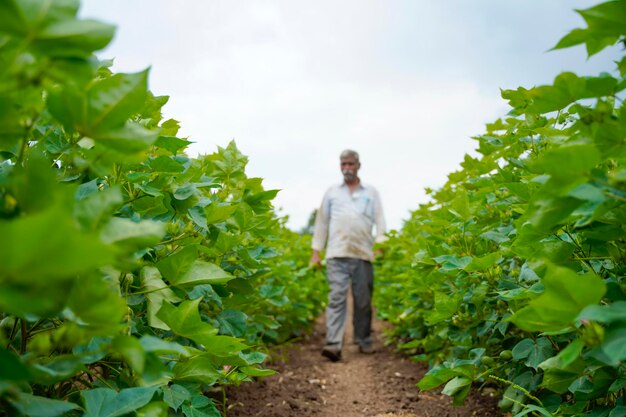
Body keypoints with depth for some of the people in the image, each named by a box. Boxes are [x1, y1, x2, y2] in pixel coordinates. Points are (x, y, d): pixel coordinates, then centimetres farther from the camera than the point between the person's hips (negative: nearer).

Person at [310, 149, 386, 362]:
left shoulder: (371, 192, 15)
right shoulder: (331, 192, 16)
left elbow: (379, 220, 7)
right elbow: (321, 221, 15)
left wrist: (381, 242, -9)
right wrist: (316, 252, 10)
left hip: (363, 254, 1)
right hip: (337, 254, -1)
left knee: (363, 300, 6)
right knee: (337, 298, -11)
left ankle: (364, 341, 21)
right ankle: (333, 344, -16)